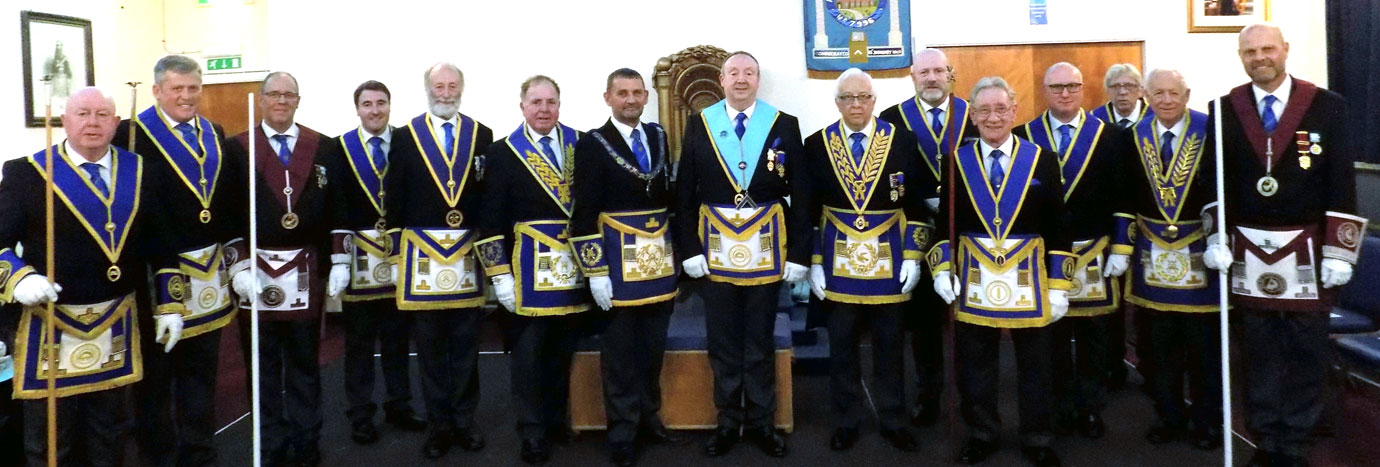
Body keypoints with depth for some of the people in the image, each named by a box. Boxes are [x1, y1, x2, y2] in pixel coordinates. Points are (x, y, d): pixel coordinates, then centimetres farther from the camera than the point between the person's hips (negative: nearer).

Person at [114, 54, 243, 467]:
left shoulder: (215, 135, 11)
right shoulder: (131, 135, -7)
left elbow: (234, 198, 14)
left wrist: (238, 252, 8)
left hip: (209, 272, 6)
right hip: (157, 273, -5)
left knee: (202, 368, 15)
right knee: (156, 373, 8)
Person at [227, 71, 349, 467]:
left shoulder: (323, 147, 5)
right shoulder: (238, 148, 1)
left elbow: (337, 209, 5)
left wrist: (340, 262, 0)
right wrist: (239, 266, -10)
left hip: (308, 271, 1)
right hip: (257, 270, -1)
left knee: (305, 360, 11)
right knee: (264, 364, 7)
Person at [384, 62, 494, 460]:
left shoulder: (482, 135, 6)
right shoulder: (405, 137, 3)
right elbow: (393, 199, 2)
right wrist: (398, 253, -1)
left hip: (468, 253, 1)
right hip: (421, 253, -1)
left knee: (466, 344, 7)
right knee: (430, 345, 7)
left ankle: (464, 421, 19)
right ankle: (438, 424, 17)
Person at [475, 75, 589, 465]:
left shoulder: (581, 145, 7)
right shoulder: (502, 153, -1)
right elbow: (491, 220, -3)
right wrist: (500, 274, -8)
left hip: (575, 266, 3)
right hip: (529, 267, -3)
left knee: (564, 351, 14)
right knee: (528, 353, 2)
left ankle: (557, 421, 29)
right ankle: (532, 433, 14)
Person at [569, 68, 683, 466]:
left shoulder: (659, 137, 10)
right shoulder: (593, 144, -7)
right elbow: (584, 212, -11)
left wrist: (676, 251, 12)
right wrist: (595, 271, -15)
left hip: (659, 259, 5)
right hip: (618, 261, -5)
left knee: (653, 348, 13)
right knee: (620, 352, 3)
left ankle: (649, 420, 27)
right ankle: (623, 433, 14)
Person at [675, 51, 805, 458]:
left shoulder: (785, 125, 1)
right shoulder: (699, 125, 3)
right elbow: (685, 193, 3)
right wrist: (689, 249, -4)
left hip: (767, 248, 0)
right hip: (716, 248, 1)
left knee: (761, 343, 9)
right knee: (722, 344, 9)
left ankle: (761, 423, 23)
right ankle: (728, 422, 23)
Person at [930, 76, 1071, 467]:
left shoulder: (1042, 160, 0)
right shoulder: (957, 161, 3)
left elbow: (1057, 228, 0)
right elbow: (944, 222, 8)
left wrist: (1059, 286, -4)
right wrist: (942, 269, -4)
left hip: (1029, 278, 0)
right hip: (974, 278, 1)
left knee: (1035, 365, 10)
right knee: (974, 365, 9)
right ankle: (981, 435, 27)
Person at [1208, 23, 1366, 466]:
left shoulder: (1326, 106, -2)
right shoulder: (1225, 109, 2)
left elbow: (1341, 183, -3)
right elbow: (1214, 180, 5)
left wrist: (1338, 251, -7)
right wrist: (1216, 237, -2)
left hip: (1306, 251, -1)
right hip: (1248, 251, 1)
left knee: (1307, 354, 6)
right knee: (1258, 354, 10)